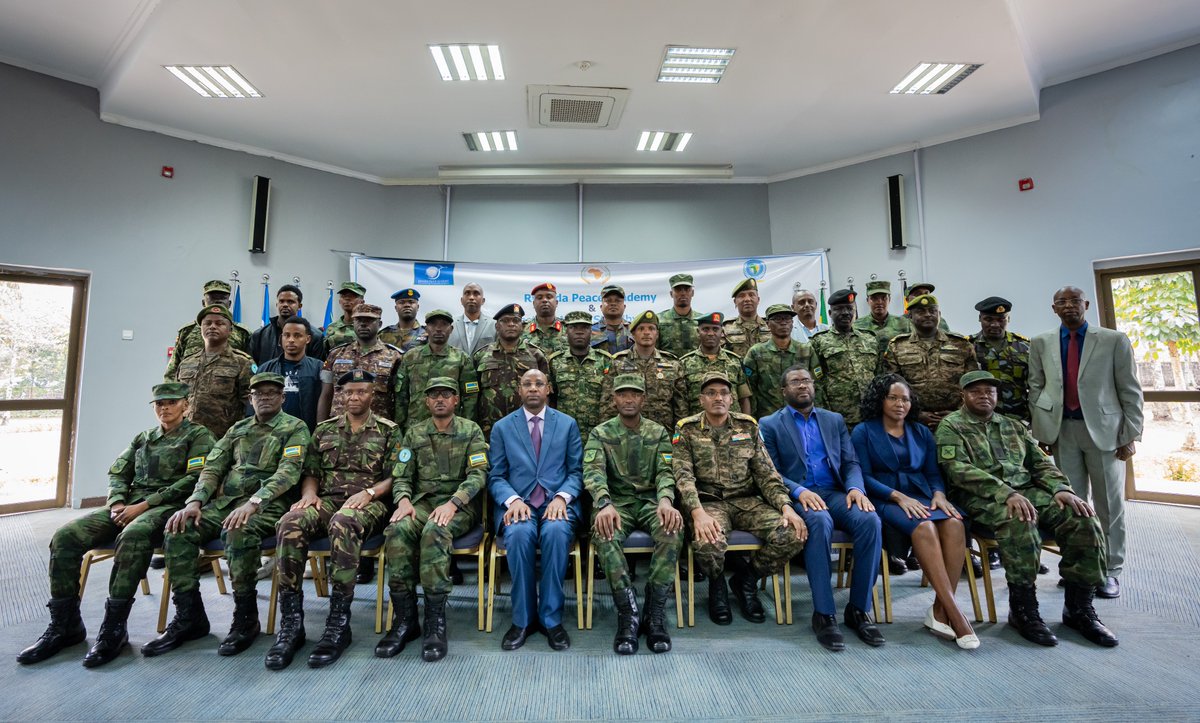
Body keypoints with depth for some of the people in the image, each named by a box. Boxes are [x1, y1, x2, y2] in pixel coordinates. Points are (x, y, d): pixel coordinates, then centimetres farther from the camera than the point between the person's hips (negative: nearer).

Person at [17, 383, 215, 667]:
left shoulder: (198, 435, 2)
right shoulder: (142, 438, 24)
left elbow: (194, 479, -10)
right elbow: (117, 473, 19)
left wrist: (144, 505, -13)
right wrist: (117, 502, -3)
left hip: (167, 506, -7)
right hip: (129, 505, 7)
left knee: (132, 537, -36)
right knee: (65, 536, -13)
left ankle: (114, 629, -26)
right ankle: (64, 625, -3)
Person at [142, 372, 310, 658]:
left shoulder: (295, 428, 0)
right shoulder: (238, 429, 20)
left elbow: (288, 472, -14)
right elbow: (212, 467, 13)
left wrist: (253, 503, -27)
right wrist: (195, 501, -6)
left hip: (267, 503, -6)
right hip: (226, 500, 6)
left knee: (239, 532, -35)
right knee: (178, 530, -17)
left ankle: (246, 618, -17)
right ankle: (188, 616, -3)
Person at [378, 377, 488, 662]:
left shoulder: (471, 430, 3)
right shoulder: (414, 433, 13)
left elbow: (478, 474, -6)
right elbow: (401, 476, 10)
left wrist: (453, 503, -22)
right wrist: (403, 500, -13)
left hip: (461, 504, -3)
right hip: (423, 501, 3)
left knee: (435, 531, -35)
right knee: (397, 530, -29)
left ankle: (435, 621, -24)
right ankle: (404, 618, -17)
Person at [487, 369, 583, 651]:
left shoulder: (568, 424, 10)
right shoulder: (502, 427, 10)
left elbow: (576, 471, 7)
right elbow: (496, 477, 6)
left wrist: (562, 497, -13)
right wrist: (513, 500, -14)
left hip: (557, 501, 0)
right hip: (517, 503, 0)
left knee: (556, 531, -33)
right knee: (519, 533, -33)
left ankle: (551, 617, -14)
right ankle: (523, 619, -12)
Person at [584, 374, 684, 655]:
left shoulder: (658, 432, 9)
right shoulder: (600, 433, 3)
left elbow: (665, 471, -3)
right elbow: (593, 471, -13)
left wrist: (665, 500, -27)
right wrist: (605, 504, -34)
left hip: (651, 500, 1)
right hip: (617, 501, -1)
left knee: (673, 530, -32)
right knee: (604, 534, -34)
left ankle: (655, 614, -19)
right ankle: (628, 613, -22)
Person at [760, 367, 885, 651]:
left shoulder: (835, 420, 19)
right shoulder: (769, 425, 6)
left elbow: (851, 462, 12)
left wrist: (856, 488, -10)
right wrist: (799, 491, -20)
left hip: (835, 493, 4)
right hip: (797, 497, -4)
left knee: (869, 519, -27)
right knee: (820, 521, -36)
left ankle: (859, 608, -12)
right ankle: (824, 614, -23)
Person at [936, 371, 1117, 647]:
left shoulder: (1014, 426, 23)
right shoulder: (951, 426, 2)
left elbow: (1040, 463, 17)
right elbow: (959, 470, -12)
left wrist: (1060, 488, -4)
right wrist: (1006, 493, -23)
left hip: (1027, 491, 6)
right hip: (982, 498, -6)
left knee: (1083, 518, -19)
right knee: (1020, 522, -36)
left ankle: (1079, 607, -2)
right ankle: (1023, 609, -18)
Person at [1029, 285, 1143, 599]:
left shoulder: (1114, 340, 2)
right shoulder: (1041, 344, 6)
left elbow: (1130, 391, 1)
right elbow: (1035, 388, 8)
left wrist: (1130, 436, -3)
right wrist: (1042, 430, 2)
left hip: (1104, 430, -1)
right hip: (1062, 431, 1)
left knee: (1109, 503, 6)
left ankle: (1110, 571, 18)